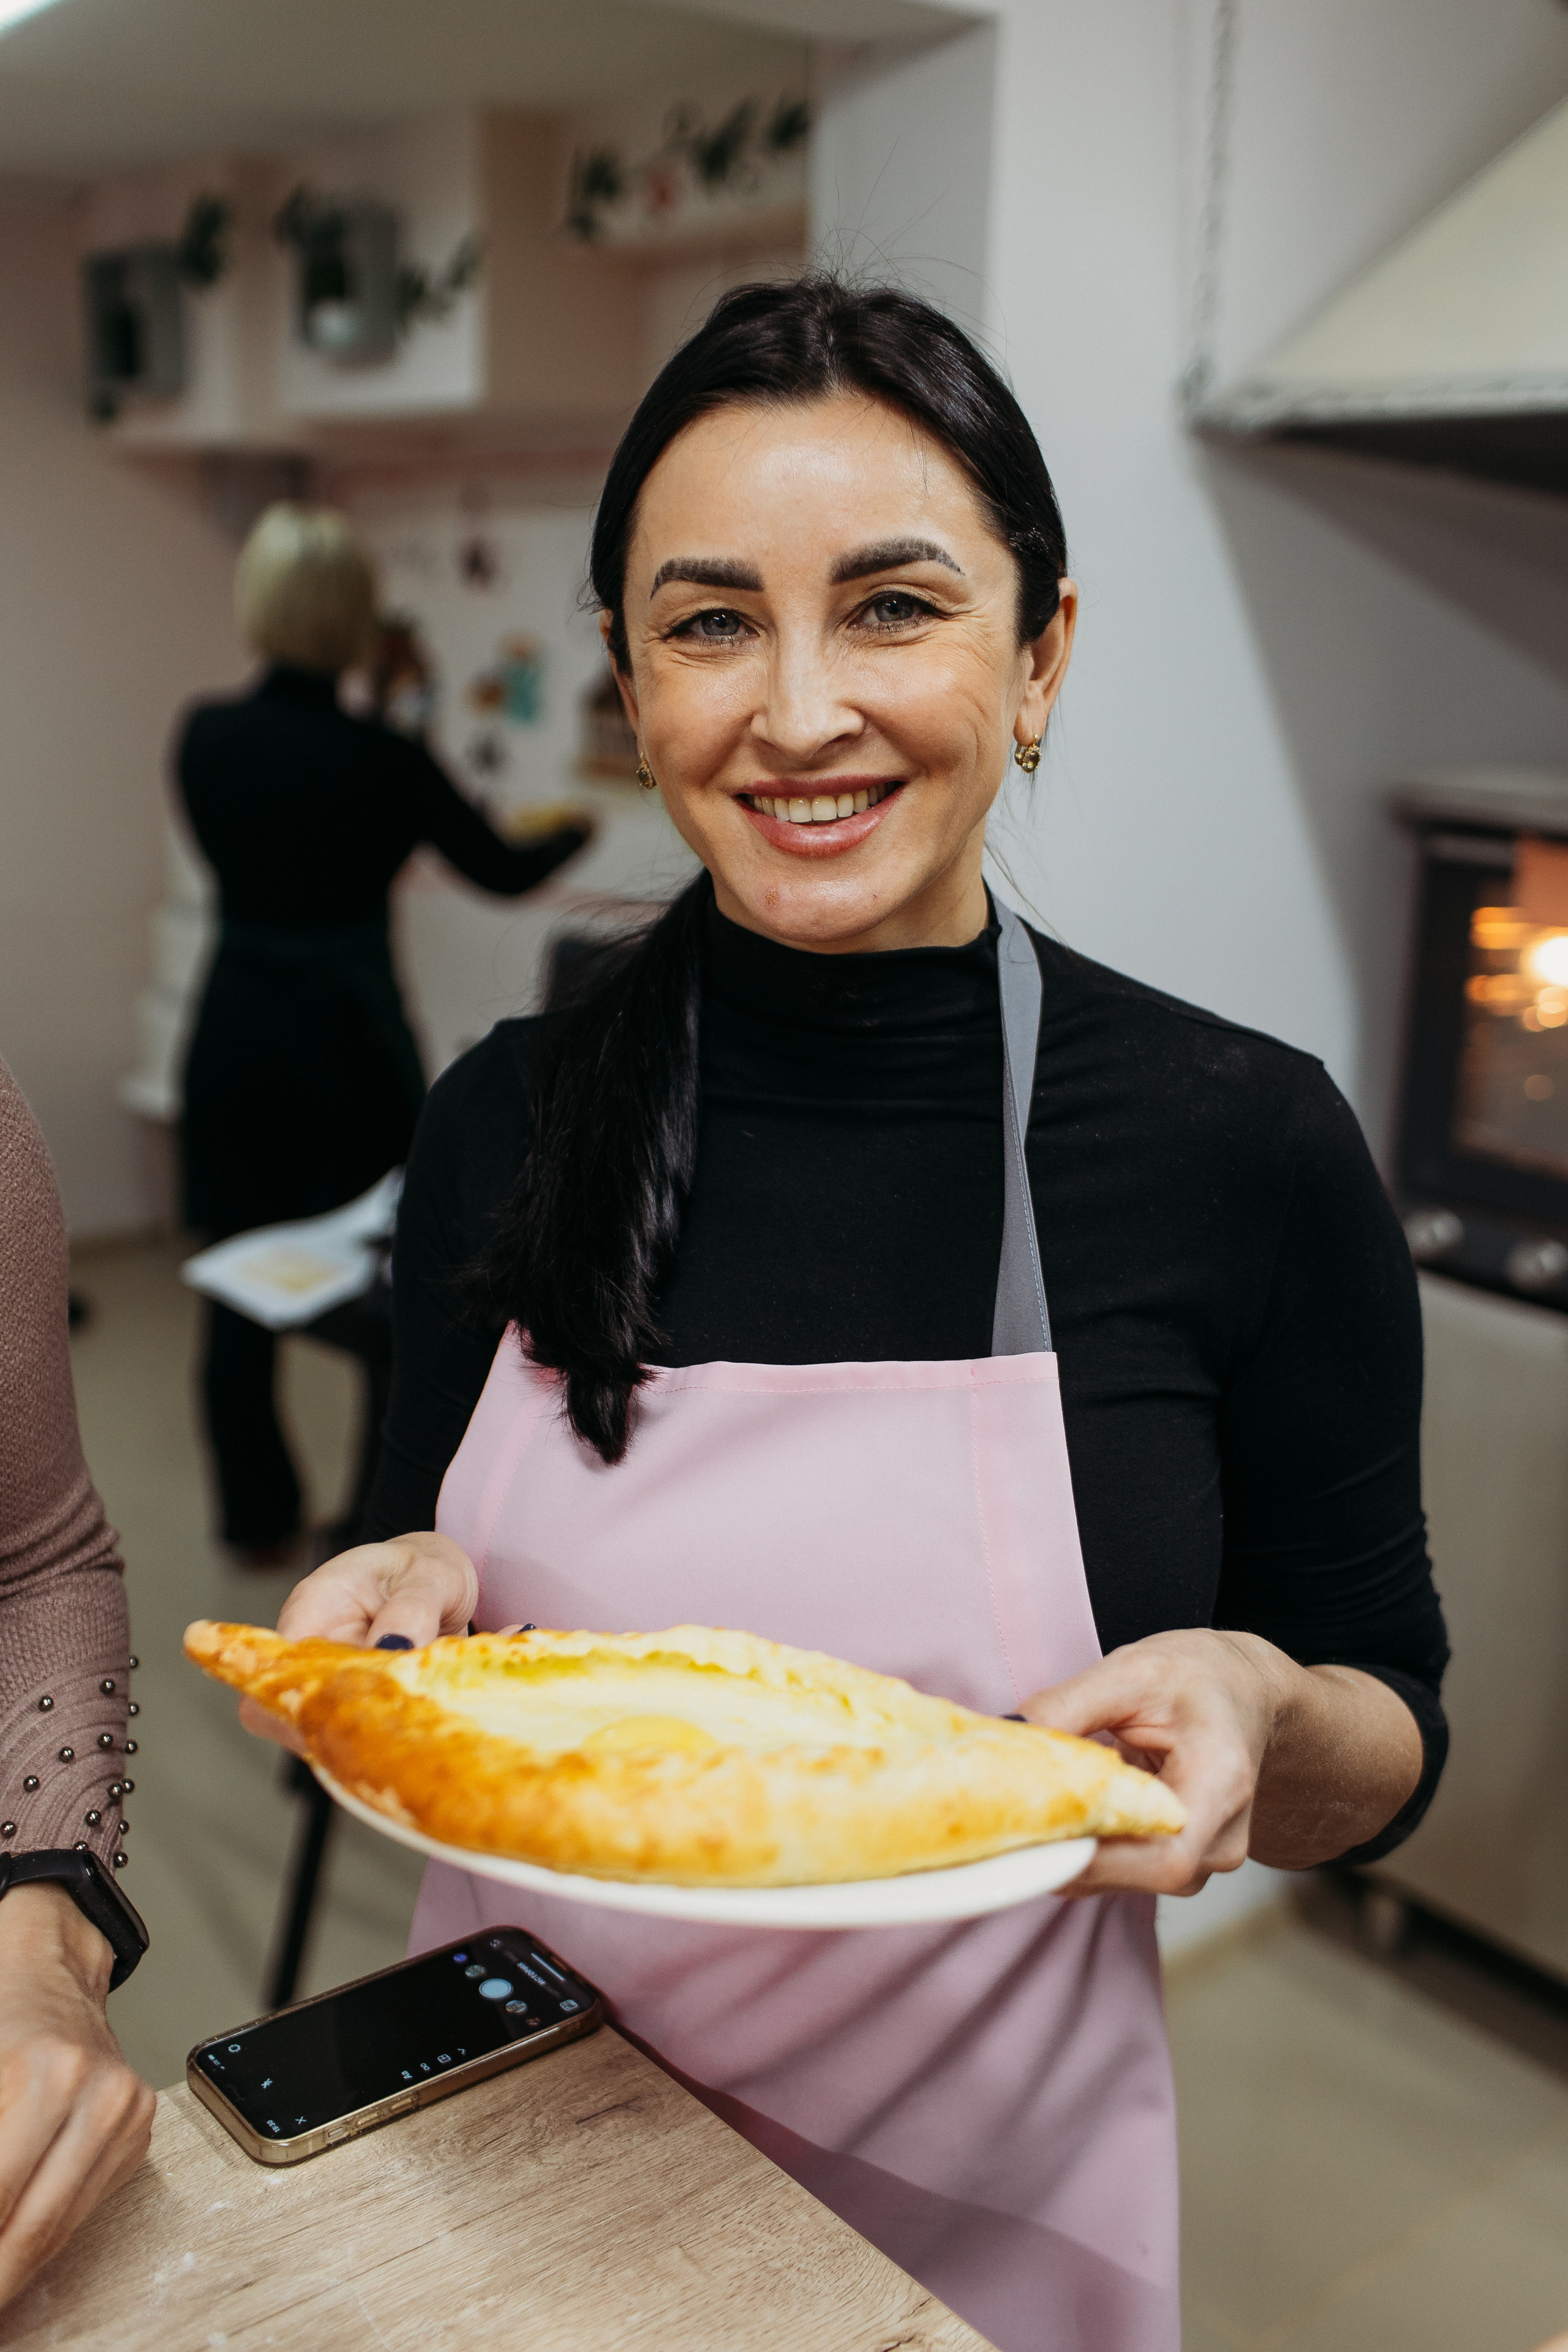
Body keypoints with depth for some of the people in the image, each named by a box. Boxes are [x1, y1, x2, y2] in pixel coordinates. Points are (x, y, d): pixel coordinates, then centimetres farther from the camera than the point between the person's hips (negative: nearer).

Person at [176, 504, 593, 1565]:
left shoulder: (206, 735, -1)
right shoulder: (378, 759, -15)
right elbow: (503, 871, -2)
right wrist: (578, 829, 19)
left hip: (236, 1035, 5)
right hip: (349, 1040, -5)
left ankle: (259, 1516, 25)